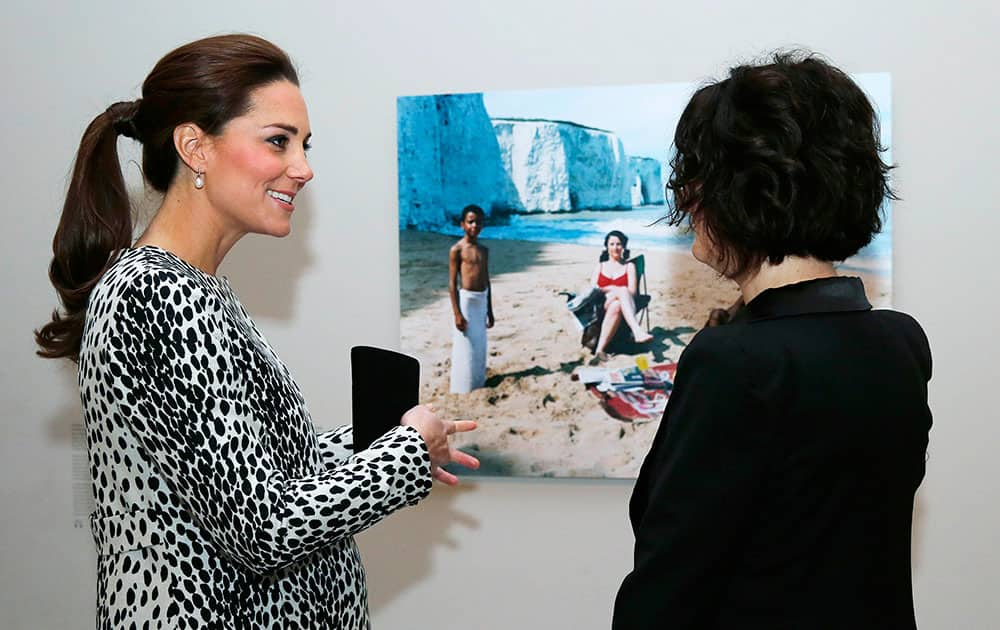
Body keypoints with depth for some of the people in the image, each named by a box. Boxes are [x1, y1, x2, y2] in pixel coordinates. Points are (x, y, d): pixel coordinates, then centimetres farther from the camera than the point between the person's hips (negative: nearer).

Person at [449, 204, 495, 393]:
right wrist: (457, 313, -14)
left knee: (480, 347, 12)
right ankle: (463, 389, 9)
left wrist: (489, 311, 15)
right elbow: (452, 283, -10)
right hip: (466, 300, -6)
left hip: (482, 300, 6)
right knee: (465, 349, -1)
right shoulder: (457, 250, -9)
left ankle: (478, 383, 24)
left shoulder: (484, 250, 9)